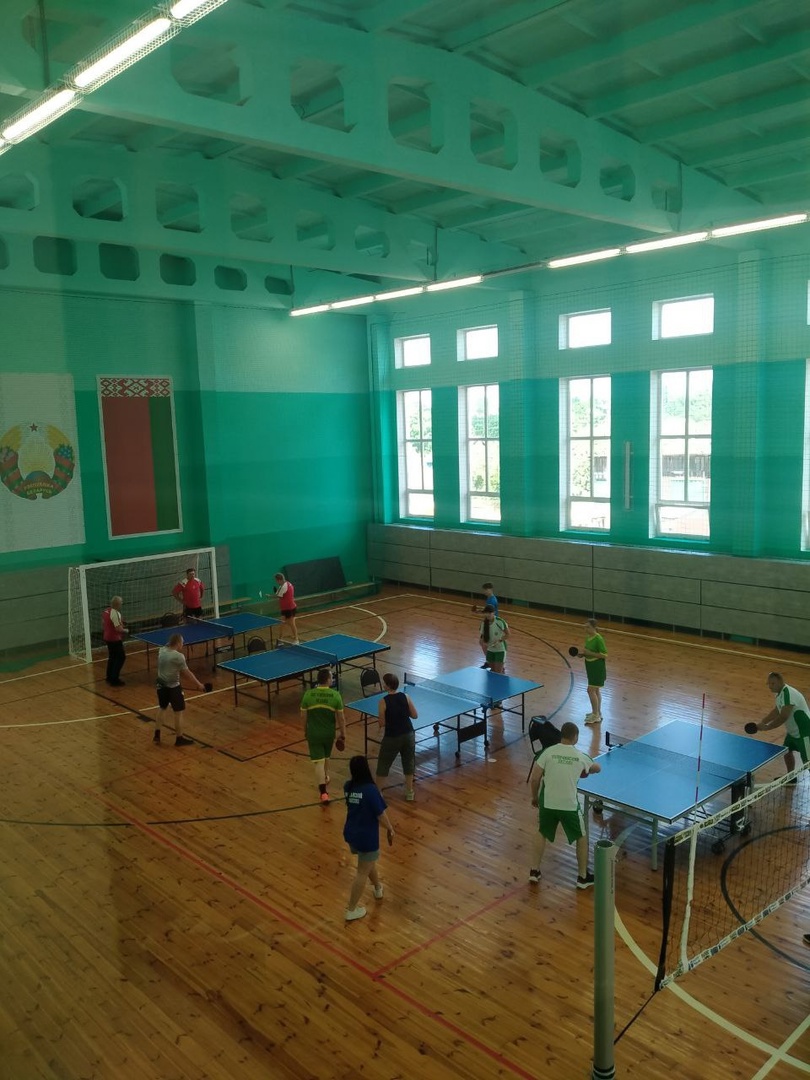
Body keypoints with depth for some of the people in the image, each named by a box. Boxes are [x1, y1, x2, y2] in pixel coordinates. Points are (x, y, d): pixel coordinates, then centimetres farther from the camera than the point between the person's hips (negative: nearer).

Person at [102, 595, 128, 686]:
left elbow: (103, 625, 17)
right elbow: (119, 629, -27)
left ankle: (110, 677, 29)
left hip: (107, 638, 9)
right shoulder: (116, 613, -24)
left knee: (112, 657, 20)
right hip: (115, 640, -9)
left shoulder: (105, 611, 5)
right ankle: (114, 679, 0)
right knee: (121, 657, -1)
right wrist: (126, 630, -9)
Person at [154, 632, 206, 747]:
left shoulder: (162, 651, -4)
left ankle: (157, 735, 29)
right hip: (173, 687, -7)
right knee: (178, 712, 6)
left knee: (162, 708, 23)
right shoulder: (178, 656, -22)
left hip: (161, 685, 7)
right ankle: (179, 738, 15)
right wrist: (198, 684, -6)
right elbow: (187, 673, -15)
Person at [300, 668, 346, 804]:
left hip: (313, 734, -1)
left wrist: (305, 731, 14)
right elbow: (341, 718, -8)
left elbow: (303, 716, -3)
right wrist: (343, 735, 4)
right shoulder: (335, 695, -14)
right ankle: (325, 780, 47)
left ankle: (323, 792, -6)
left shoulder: (308, 694, -12)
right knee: (326, 758, 25)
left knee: (319, 762, 2)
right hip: (329, 733, 1)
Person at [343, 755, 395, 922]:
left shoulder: (348, 787, -6)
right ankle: (351, 910, 19)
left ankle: (378, 888, 53)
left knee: (369, 862, 31)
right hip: (367, 837, -7)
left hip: (351, 833, 7)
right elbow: (381, 815, -18)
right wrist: (390, 829, -1)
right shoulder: (371, 790, -26)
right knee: (362, 872, 9)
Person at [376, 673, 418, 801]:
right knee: (408, 763, 17)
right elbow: (415, 716, 0)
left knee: (383, 763, 15)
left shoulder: (383, 701, -17)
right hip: (408, 735, 3)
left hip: (392, 737, -3)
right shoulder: (405, 697, -7)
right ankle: (409, 793, 24)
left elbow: (382, 723, -13)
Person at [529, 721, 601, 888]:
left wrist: (534, 796, 11)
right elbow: (598, 768, 17)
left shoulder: (548, 752, -7)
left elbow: (535, 778, -7)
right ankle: (583, 876, 28)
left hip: (547, 803, 1)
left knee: (542, 834, 25)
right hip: (569, 805, -1)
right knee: (581, 837, 22)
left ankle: (535, 871, 27)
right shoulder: (580, 756, -4)